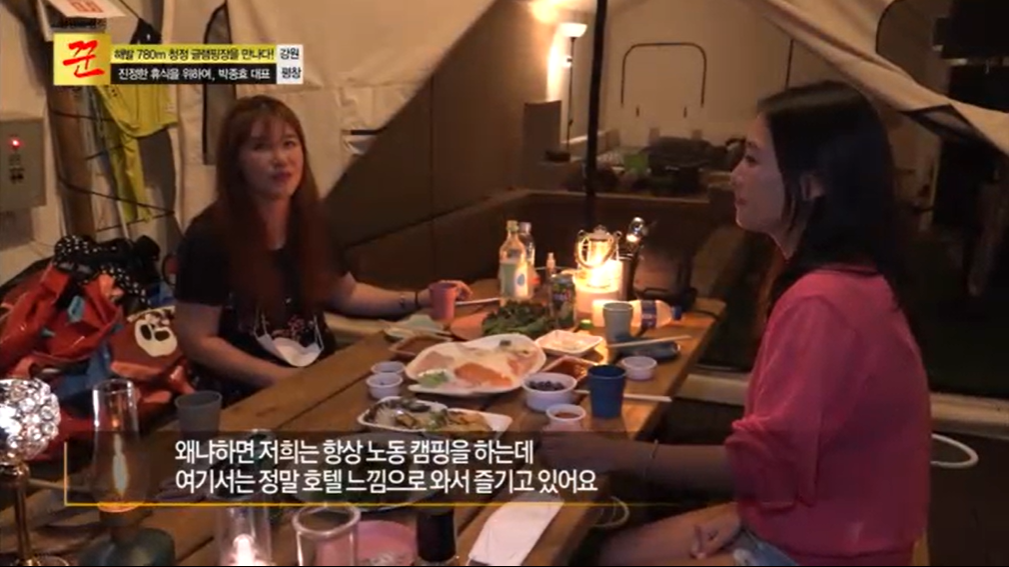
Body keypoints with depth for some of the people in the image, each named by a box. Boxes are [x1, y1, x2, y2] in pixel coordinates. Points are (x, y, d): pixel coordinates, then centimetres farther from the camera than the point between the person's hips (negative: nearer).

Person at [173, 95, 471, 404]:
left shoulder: (311, 221, 2)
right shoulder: (210, 237, -15)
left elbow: (344, 293, 17)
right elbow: (196, 340, -12)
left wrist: (421, 299, 5)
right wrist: (286, 379, -18)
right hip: (246, 395, -6)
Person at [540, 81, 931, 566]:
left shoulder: (823, 302, -28)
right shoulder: (844, 279, 5)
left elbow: (765, 459, -26)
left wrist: (615, 455, -22)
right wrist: (741, 508, 2)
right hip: (803, 522, 9)